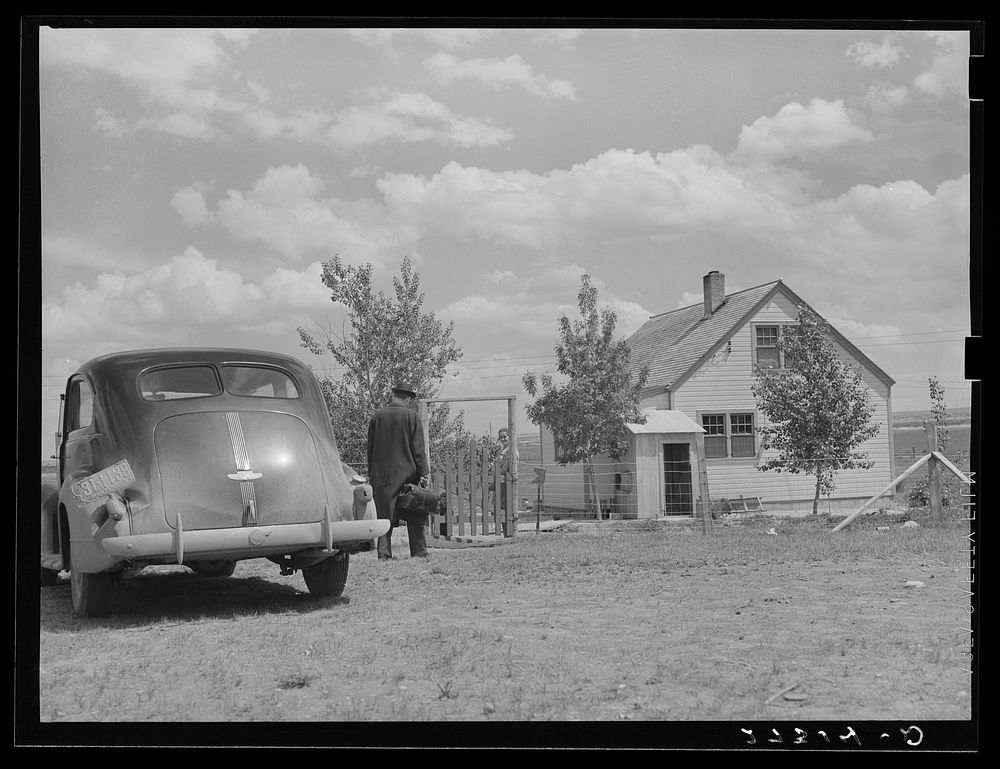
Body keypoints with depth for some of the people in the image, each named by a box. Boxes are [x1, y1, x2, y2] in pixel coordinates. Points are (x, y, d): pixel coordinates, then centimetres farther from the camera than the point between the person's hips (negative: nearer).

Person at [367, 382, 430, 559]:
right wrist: (423, 473, -4)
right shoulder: (411, 416, -5)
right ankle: (419, 554, 6)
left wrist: (371, 474, 15)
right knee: (414, 518, 5)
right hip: (407, 473, -2)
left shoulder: (377, 417, 5)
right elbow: (418, 448, -7)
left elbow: (370, 449, 9)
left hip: (381, 475, 3)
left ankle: (384, 554, 0)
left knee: (384, 516, 6)